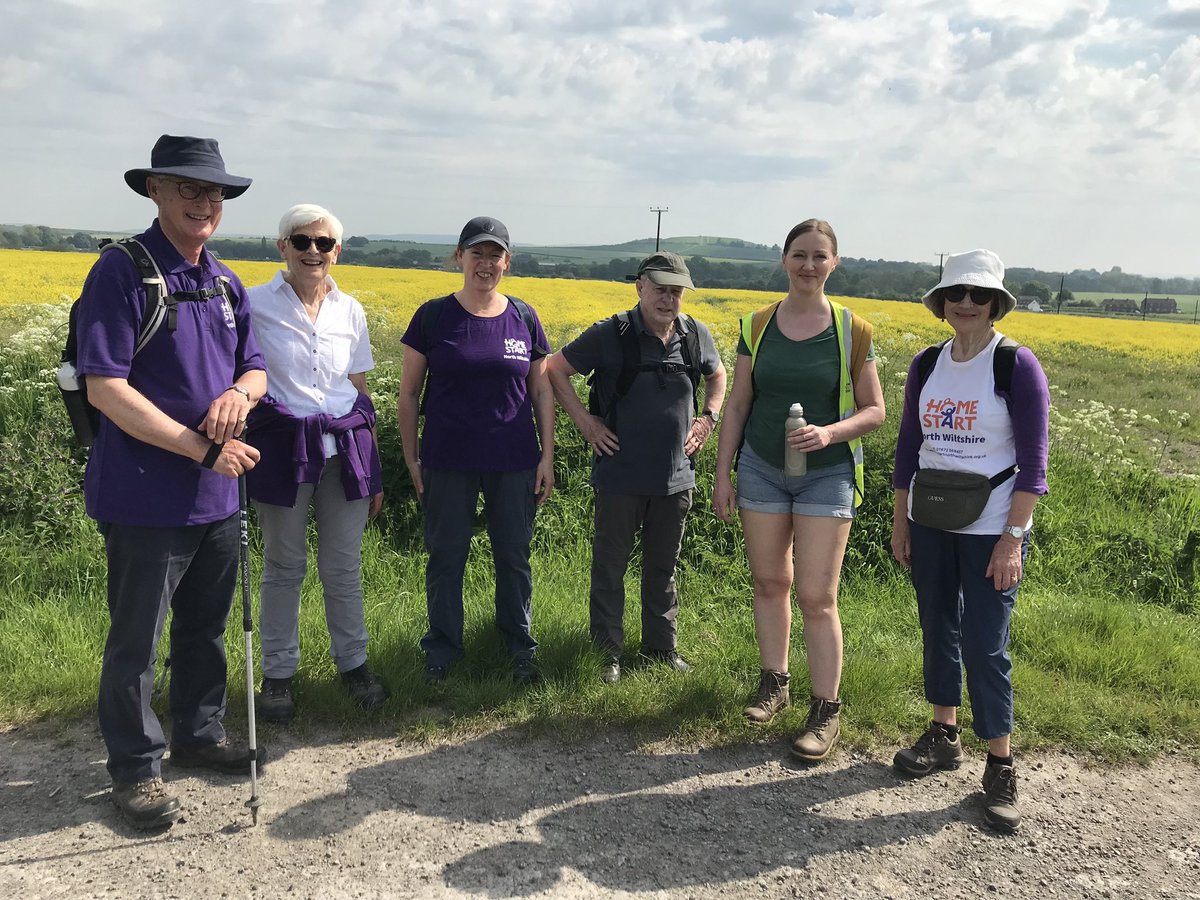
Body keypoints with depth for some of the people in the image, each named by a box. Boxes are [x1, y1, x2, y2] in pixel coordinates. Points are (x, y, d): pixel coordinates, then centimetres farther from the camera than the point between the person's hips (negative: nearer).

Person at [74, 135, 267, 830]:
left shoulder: (227, 284, 10)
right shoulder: (122, 273, -12)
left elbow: (256, 370, 13)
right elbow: (106, 388, -18)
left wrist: (237, 394, -12)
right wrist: (199, 447, -21)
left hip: (218, 493, 7)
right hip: (147, 497, -7)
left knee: (206, 627, 20)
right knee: (136, 639, 7)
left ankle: (199, 734, 38)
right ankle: (135, 767, 23)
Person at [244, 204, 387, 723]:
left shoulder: (351, 311, 7)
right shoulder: (255, 305, -4)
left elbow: (361, 393, 11)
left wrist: (373, 470, 11)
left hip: (345, 448, 3)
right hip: (281, 446, -2)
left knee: (343, 567, 11)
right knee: (284, 567, 9)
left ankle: (353, 662, 29)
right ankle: (277, 672, 25)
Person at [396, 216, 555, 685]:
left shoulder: (525, 318, 2)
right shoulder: (433, 316, -3)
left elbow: (542, 392, 7)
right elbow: (408, 393, 2)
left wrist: (547, 457, 2)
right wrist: (411, 459, -1)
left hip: (514, 462, 2)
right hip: (449, 462, -1)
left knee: (514, 557, 12)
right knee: (445, 557, 10)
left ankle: (520, 647, 29)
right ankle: (442, 649, 27)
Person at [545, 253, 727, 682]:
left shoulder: (697, 336, 0)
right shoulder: (611, 335, -12)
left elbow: (717, 376, 21)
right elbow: (554, 368, -2)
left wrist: (709, 418, 6)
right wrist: (584, 422, -9)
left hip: (676, 476, 4)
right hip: (621, 475, -3)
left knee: (663, 565, 17)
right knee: (610, 565, 8)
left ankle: (662, 645, 33)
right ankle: (608, 651, 23)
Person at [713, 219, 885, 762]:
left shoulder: (852, 331, -4)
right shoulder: (757, 326, 2)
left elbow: (873, 411, -1)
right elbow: (738, 405, 6)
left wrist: (829, 433, -20)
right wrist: (722, 474, 2)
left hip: (827, 475, -3)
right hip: (761, 469, 3)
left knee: (816, 597, -4)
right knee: (769, 582, 11)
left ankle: (826, 712, 10)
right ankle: (774, 682, 31)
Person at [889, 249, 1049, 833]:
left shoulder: (1017, 366, -10)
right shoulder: (926, 365, 4)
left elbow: (1033, 462, -11)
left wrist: (1013, 539, -15)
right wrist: (900, 521, 9)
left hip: (990, 528, -5)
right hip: (930, 523, 5)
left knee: (985, 646, -2)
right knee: (938, 631, 14)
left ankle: (1000, 767, 12)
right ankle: (943, 737, 31)